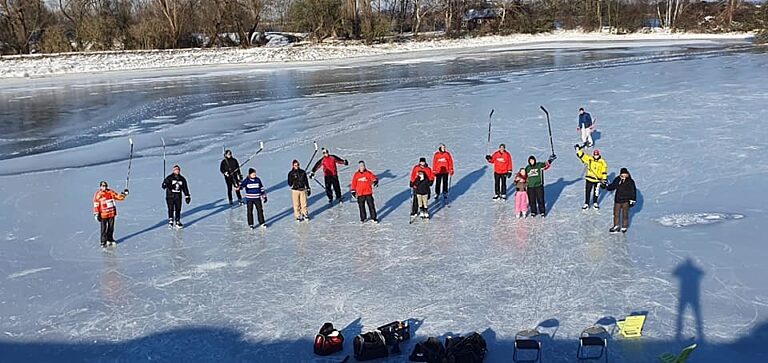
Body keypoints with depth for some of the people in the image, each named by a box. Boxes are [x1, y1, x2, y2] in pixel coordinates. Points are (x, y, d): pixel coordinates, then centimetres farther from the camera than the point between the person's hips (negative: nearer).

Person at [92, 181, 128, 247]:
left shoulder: (111, 192, 4)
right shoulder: (98, 194, -7)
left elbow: (118, 196, 12)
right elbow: (96, 205, -7)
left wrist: (124, 194, -5)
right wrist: (96, 214, -10)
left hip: (112, 213, 4)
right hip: (103, 215, -4)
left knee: (111, 228, 15)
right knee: (104, 229, 0)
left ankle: (110, 239, 30)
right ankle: (103, 241, 10)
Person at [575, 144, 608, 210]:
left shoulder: (602, 162, -5)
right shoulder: (589, 159, -3)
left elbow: (604, 170, -1)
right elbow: (582, 155, -2)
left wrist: (604, 179, -4)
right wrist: (578, 149, -10)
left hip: (598, 179, -1)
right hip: (590, 178, 1)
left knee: (596, 192, 12)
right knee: (587, 191, 3)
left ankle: (595, 203, 30)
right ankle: (586, 204, 14)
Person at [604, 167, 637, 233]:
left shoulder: (630, 181, -10)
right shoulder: (617, 180, -1)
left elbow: (633, 191, -6)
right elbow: (612, 186, 15)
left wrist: (632, 200, -7)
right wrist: (606, 185, 3)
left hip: (626, 201, -4)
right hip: (617, 200, 4)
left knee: (625, 214, 6)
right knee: (616, 213, 11)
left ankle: (624, 227, 20)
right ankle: (616, 226, 25)